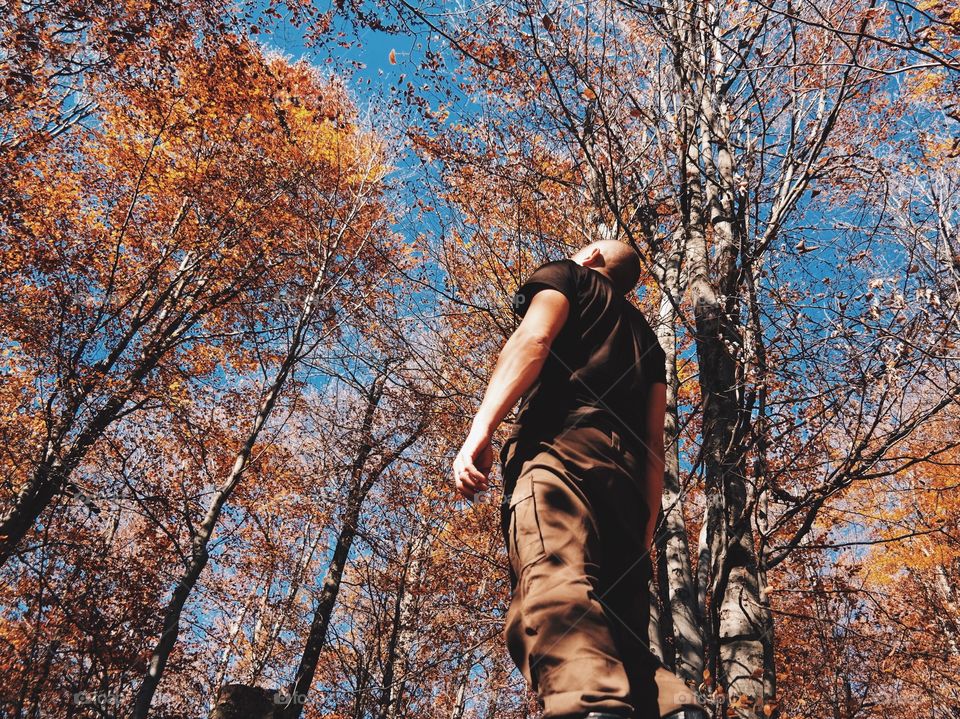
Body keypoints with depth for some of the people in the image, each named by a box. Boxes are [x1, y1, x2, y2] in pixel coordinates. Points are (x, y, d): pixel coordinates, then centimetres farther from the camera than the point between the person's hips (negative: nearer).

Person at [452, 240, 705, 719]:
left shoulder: (567, 277, 22)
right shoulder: (645, 337, 38)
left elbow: (533, 341, -2)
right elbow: (655, 444, 25)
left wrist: (480, 432, -12)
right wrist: (646, 531, 20)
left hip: (564, 446, -7)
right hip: (628, 475, 7)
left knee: (552, 587, -28)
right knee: (625, 630, 4)